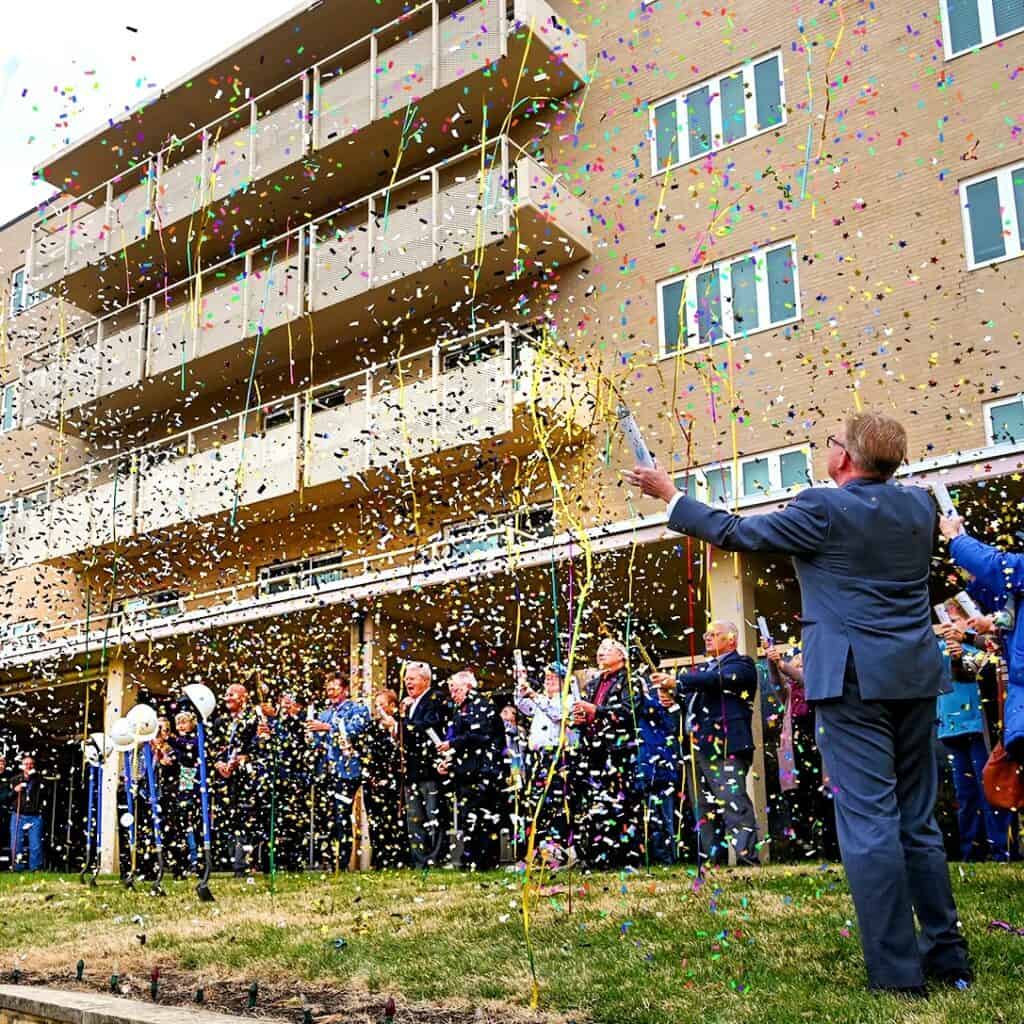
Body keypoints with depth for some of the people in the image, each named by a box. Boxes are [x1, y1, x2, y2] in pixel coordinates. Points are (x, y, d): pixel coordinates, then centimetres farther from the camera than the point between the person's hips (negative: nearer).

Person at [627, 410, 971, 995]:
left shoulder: (824, 508, -10)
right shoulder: (920, 505, 8)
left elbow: (735, 533, -2)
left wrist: (671, 495, 10)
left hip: (853, 679, -7)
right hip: (916, 678, 7)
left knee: (869, 821, -3)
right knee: (918, 820, 15)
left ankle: (898, 972, 0)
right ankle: (948, 957, 20)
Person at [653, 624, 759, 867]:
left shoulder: (741, 664, 1)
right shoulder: (702, 668, 25)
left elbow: (717, 679, -18)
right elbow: (692, 702, 23)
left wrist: (677, 681, -18)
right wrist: (673, 694, 1)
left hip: (725, 747, -8)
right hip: (698, 747, 8)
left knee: (734, 803, -14)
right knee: (705, 808, 9)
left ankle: (748, 860, -15)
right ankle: (710, 861, 13)